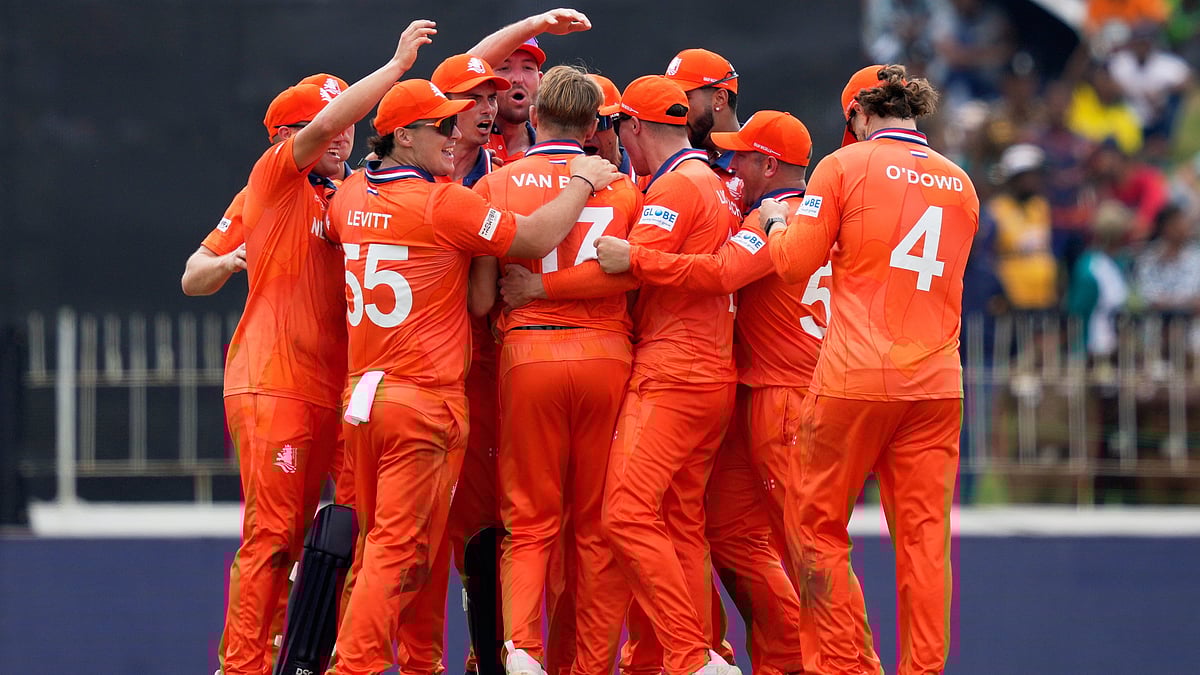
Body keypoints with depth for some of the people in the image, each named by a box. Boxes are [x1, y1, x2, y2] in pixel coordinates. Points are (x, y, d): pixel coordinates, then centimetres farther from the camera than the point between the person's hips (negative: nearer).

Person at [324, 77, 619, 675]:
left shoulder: (352, 196, 10)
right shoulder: (441, 202, -12)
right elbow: (536, 238, -16)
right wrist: (582, 182, 0)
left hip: (362, 395, 8)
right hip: (424, 399, -8)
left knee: (379, 542, 16)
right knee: (401, 548, -6)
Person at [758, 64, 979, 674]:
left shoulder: (845, 166, -1)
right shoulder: (959, 183, 13)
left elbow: (795, 261, 0)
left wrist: (775, 223, 20)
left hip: (857, 375, -4)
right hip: (937, 381, 4)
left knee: (816, 523, 5)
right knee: (924, 532, 4)